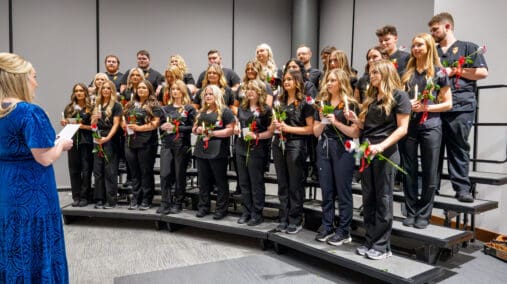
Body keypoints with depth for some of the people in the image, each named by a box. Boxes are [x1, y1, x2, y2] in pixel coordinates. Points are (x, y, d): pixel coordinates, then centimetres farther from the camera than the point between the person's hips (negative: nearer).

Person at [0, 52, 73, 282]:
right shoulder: (30, 112, -18)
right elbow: (44, 159, -21)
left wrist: (53, 143, 13)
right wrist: (62, 144, -3)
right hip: (31, 191, -8)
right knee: (36, 249, 6)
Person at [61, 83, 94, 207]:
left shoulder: (91, 108, 1)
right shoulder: (69, 108, 11)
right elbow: (66, 123, 21)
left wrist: (83, 126, -15)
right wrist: (64, 123, 0)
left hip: (86, 142, -3)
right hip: (73, 141, 3)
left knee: (86, 169, -1)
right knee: (74, 170, 4)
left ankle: (84, 197, 6)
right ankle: (76, 197, 11)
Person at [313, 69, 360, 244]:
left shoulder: (351, 104, -2)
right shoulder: (322, 102, 12)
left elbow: (356, 133, -9)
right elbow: (316, 132, 10)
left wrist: (336, 122, -16)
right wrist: (323, 121, -8)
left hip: (343, 149, -4)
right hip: (324, 148, 5)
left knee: (343, 191, 2)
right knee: (326, 190, 9)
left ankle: (344, 231, 13)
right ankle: (327, 227, 20)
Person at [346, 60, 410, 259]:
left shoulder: (398, 96, -4)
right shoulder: (371, 97, 17)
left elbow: (402, 129, -11)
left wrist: (381, 146, -22)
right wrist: (355, 119, 0)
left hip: (386, 152, -6)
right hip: (366, 151, 7)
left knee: (383, 198, 0)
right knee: (368, 198, 8)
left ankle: (382, 245, 10)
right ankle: (370, 241, 18)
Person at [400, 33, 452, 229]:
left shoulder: (439, 72, 3)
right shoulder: (406, 72, 12)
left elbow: (448, 104, 2)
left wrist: (426, 107, -13)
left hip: (430, 127, -3)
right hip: (408, 125, 3)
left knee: (429, 172, 3)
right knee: (409, 171, 6)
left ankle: (424, 214, 14)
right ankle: (411, 212, 17)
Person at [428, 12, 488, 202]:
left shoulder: (468, 48, 9)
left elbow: (482, 72, 0)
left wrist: (454, 71, -3)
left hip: (461, 107, -3)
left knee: (458, 149, -2)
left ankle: (462, 188, 5)